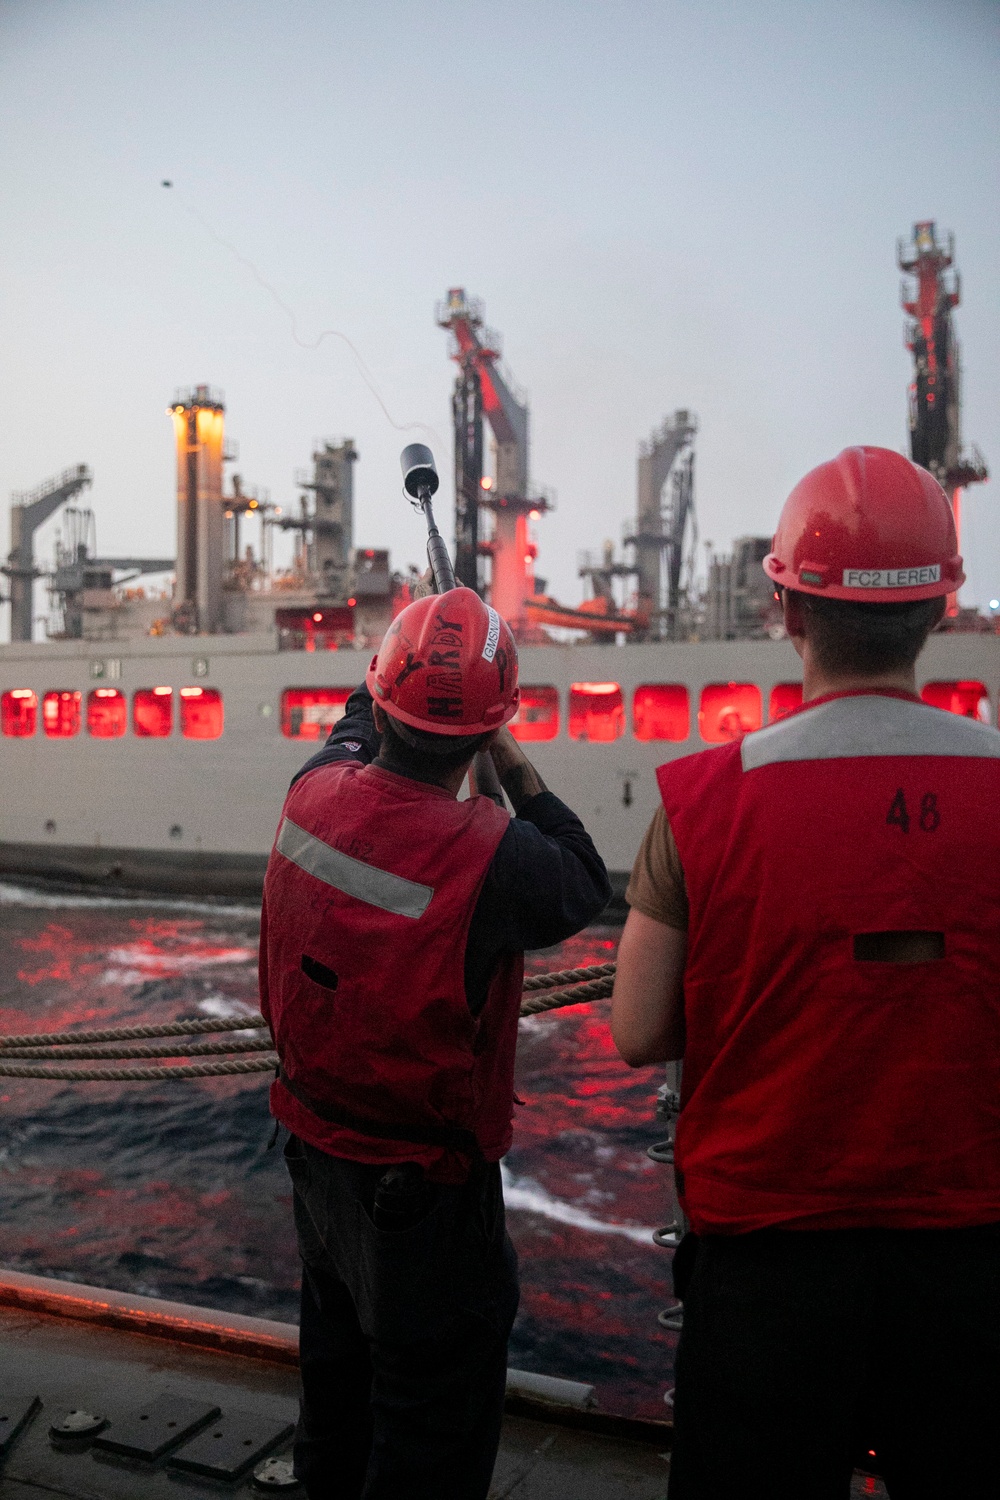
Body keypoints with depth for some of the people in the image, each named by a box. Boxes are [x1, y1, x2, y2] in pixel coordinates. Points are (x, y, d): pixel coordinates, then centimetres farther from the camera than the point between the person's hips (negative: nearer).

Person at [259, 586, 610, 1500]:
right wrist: (516, 768, -6)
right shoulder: (494, 857, -31)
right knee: (435, 1405, 14)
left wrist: (384, 690, 27)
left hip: (316, 1143, 7)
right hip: (424, 1186, -7)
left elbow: (357, 726, 12)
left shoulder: (316, 791, -12)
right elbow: (586, 891, -9)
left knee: (340, 1351, 30)